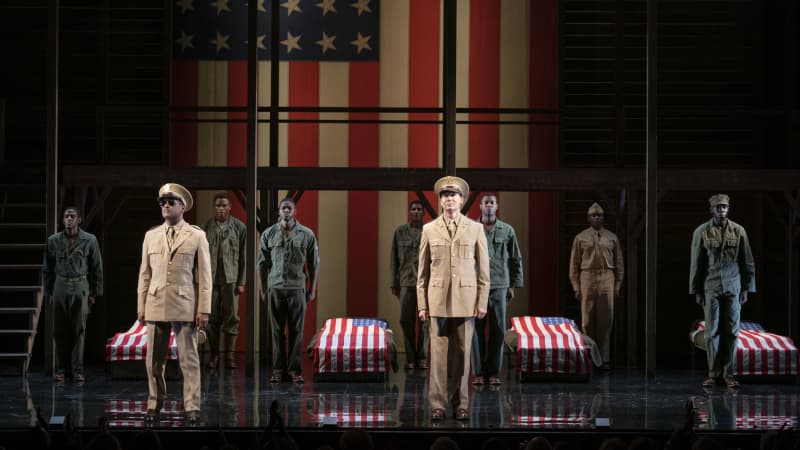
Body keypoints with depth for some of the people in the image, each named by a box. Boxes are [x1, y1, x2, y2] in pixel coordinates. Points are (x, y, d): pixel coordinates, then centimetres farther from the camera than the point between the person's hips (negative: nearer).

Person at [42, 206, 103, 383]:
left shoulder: (89, 240, -2)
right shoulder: (54, 241, 1)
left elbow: (97, 268, 4)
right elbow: (47, 269, 9)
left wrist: (95, 293, 3)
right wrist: (48, 292, 6)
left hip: (80, 287, -1)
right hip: (60, 286, 1)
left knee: (79, 330, -1)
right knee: (59, 330, 4)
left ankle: (77, 370, 3)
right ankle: (60, 369, 12)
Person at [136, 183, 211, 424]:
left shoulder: (197, 236, 2)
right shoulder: (151, 236, 11)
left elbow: (205, 275, 0)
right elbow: (145, 274, 12)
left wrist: (204, 309, -5)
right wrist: (141, 306, 7)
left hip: (185, 307, -3)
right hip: (156, 305, 3)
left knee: (189, 359, -1)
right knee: (154, 360, 6)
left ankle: (192, 407, 4)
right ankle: (155, 404, 16)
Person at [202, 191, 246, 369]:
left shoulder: (239, 227, 2)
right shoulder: (206, 227, 4)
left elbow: (243, 256, 3)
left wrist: (241, 282, -1)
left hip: (231, 279, -1)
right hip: (211, 279, 1)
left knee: (231, 318, 0)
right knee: (212, 318, 2)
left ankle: (229, 355, 6)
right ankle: (214, 354, 10)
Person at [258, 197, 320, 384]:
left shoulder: (307, 235, 2)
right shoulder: (269, 234, 3)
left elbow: (314, 264, 5)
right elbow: (263, 263, 8)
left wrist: (312, 290, 3)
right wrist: (263, 289, 7)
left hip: (298, 288, -1)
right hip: (275, 288, 1)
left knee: (296, 330, 0)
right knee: (277, 330, 3)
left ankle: (295, 369, 5)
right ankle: (278, 369, 9)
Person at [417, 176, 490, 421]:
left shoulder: (475, 229, 5)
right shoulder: (429, 230, 6)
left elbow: (483, 269, 5)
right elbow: (423, 270, 7)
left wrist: (482, 302, -1)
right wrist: (422, 304, 2)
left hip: (466, 300, 0)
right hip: (438, 300, 0)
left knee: (463, 353, 3)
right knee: (438, 353, -1)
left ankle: (461, 404, 9)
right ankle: (437, 405, 3)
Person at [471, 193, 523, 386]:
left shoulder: (507, 230, 7)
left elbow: (516, 259, 11)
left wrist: (513, 285, 8)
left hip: (499, 285, 1)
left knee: (498, 330, 0)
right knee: (476, 330, 0)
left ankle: (494, 372, 8)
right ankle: (478, 372, 7)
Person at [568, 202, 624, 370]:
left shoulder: (612, 238, 10)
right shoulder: (581, 238, 7)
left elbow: (619, 263, 12)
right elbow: (574, 264, 6)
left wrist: (617, 285, 4)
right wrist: (576, 287, 0)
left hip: (607, 280, 1)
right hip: (587, 279, -1)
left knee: (606, 321, -1)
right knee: (587, 320, 0)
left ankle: (604, 358, 4)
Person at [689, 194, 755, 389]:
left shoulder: (738, 231, 4)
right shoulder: (701, 232, 1)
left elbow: (748, 262, 7)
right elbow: (696, 263, 3)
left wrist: (746, 288, 3)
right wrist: (696, 290, 0)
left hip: (733, 287, 1)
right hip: (710, 288, -1)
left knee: (731, 332, 0)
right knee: (712, 332, 0)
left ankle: (728, 374, 7)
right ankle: (714, 374, 6)